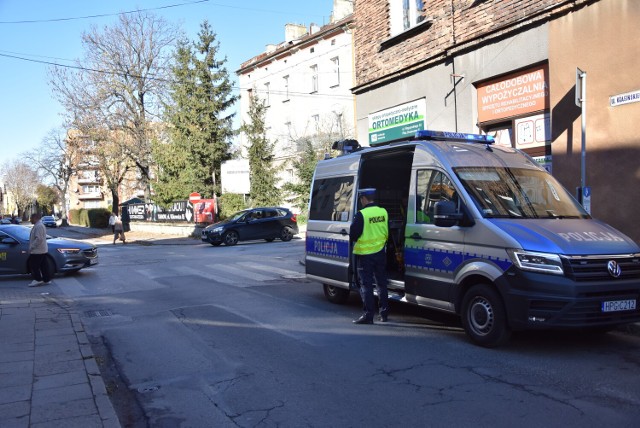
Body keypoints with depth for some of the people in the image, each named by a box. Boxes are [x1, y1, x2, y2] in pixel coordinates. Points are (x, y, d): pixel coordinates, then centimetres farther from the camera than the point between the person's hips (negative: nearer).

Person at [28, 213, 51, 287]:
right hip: (42, 250, 10)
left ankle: (38, 280, 0)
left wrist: (31, 247, -19)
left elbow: (39, 239, -25)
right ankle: (46, 279, 13)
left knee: (34, 265, -3)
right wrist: (32, 247, 21)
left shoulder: (38, 226, -18)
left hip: (37, 251, -10)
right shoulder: (40, 225, 16)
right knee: (43, 266, 11)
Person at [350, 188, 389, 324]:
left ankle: (368, 315, -2)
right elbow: (387, 233, 11)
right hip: (380, 252, 6)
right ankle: (384, 313, 24)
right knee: (381, 283, 16)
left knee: (366, 285, 0)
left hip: (365, 254, -6)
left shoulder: (361, 214, -17)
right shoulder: (383, 212, 1)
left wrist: (354, 241, 8)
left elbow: (353, 235, -13)